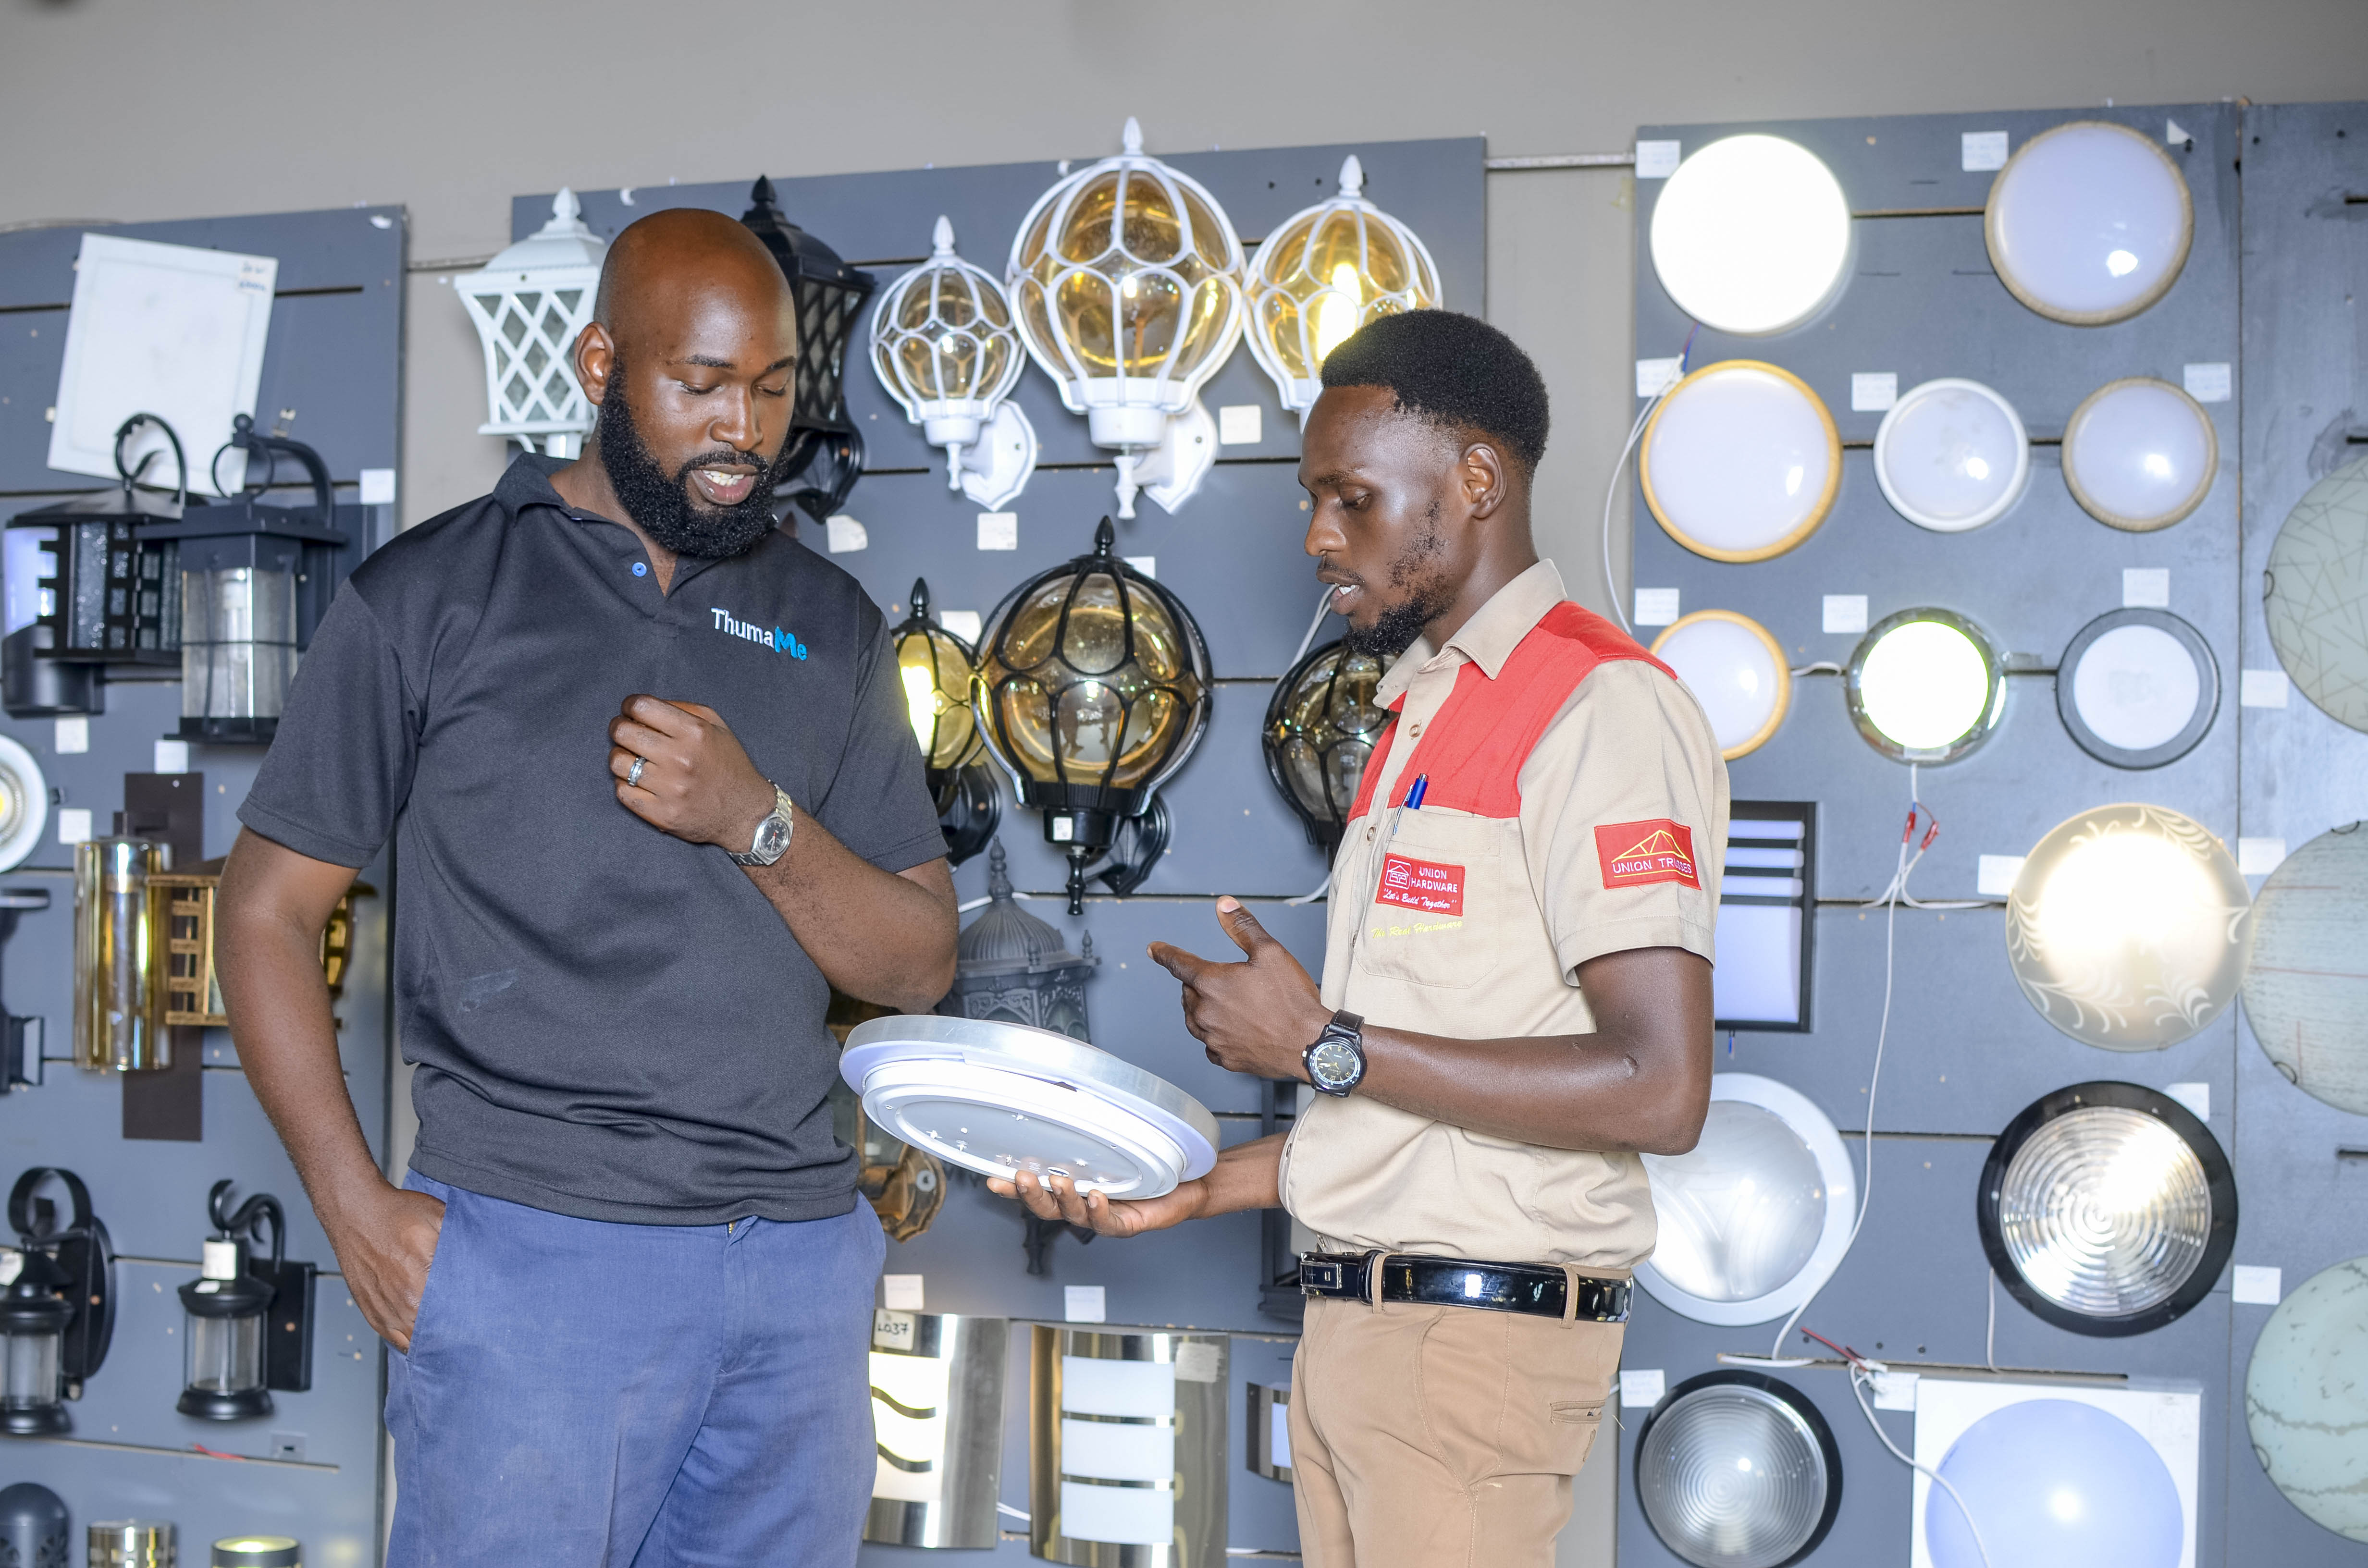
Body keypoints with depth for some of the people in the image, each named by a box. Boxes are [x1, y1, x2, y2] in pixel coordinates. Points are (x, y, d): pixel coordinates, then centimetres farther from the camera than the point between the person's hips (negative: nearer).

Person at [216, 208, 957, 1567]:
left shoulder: (832, 627, 12)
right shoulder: (431, 597, 2)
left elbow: (920, 967, 9)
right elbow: (270, 909, 3)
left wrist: (757, 820, -9)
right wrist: (356, 1208, -7)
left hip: (799, 1254, 4)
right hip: (530, 1247, -3)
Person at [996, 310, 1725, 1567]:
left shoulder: (1603, 707, -10)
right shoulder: (1426, 713, 19)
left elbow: (1657, 1092, -20)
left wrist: (1327, 1044, -14)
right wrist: (1203, 1187, 10)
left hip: (1478, 1334, -8)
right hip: (1349, 1323, 8)